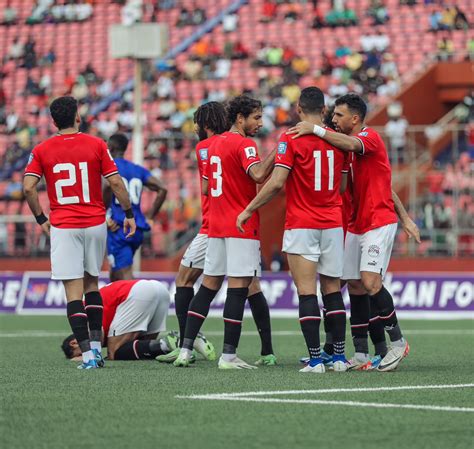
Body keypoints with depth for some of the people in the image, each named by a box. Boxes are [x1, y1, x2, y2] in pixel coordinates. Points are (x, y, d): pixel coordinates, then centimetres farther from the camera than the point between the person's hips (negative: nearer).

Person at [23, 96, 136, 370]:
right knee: (92, 283, 19)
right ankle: (96, 346, 14)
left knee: (74, 290, -2)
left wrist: (41, 219, 6)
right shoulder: (96, 145, -1)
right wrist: (129, 214, 6)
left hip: (63, 227, -1)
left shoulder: (42, 151, 1)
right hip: (95, 224, 1)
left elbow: (28, 187, -6)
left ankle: (87, 355, -8)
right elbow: (116, 183, -4)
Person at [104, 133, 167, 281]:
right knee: (115, 274, 23)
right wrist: (149, 218, 12)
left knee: (125, 276, -11)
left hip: (118, 229, -7)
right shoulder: (138, 169, 16)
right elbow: (162, 190, 7)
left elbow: (108, 185, -24)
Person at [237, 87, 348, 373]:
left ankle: (315, 358, -9)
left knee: (307, 293, -4)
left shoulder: (291, 140, -9)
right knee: (333, 291, 11)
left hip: (301, 225, -4)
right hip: (333, 224, 4)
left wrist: (248, 210, -5)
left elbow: (276, 183, -15)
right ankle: (340, 356, 12)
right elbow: (342, 186, 13)